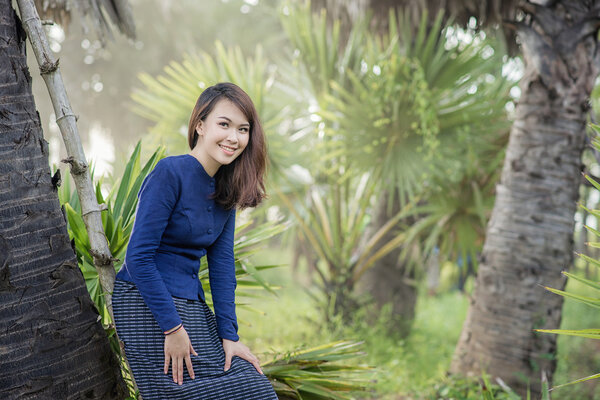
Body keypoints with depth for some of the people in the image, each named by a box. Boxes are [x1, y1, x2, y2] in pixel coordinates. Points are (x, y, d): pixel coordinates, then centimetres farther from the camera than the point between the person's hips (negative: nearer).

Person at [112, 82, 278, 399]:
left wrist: (228, 335, -1)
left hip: (190, 304, 8)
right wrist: (172, 326, -19)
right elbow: (138, 257, -19)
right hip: (146, 305, -8)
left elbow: (221, 263, 5)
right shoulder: (170, 173, -17)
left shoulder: (226, 189, 7)